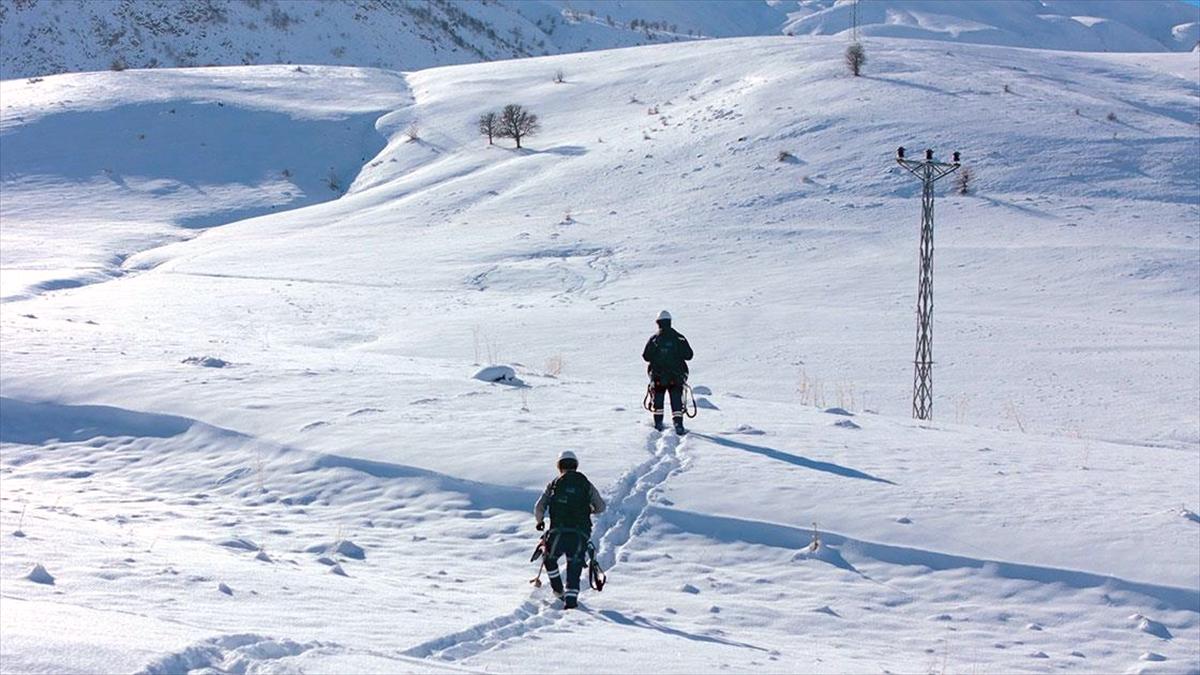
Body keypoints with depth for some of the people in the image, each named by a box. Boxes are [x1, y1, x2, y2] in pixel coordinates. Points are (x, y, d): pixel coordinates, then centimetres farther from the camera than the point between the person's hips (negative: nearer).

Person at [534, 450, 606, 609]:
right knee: (574, 568, 6)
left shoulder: (554, 484, 8)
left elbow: (539, 508, 5)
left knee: (549, 558, 26)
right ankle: (571, 599, -6)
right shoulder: (586, 484, 10)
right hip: (581, 535, 1)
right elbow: (601, 507, 15)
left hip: (558, 532, -1)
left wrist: (540, 522, 25)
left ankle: (558, 590, 26)